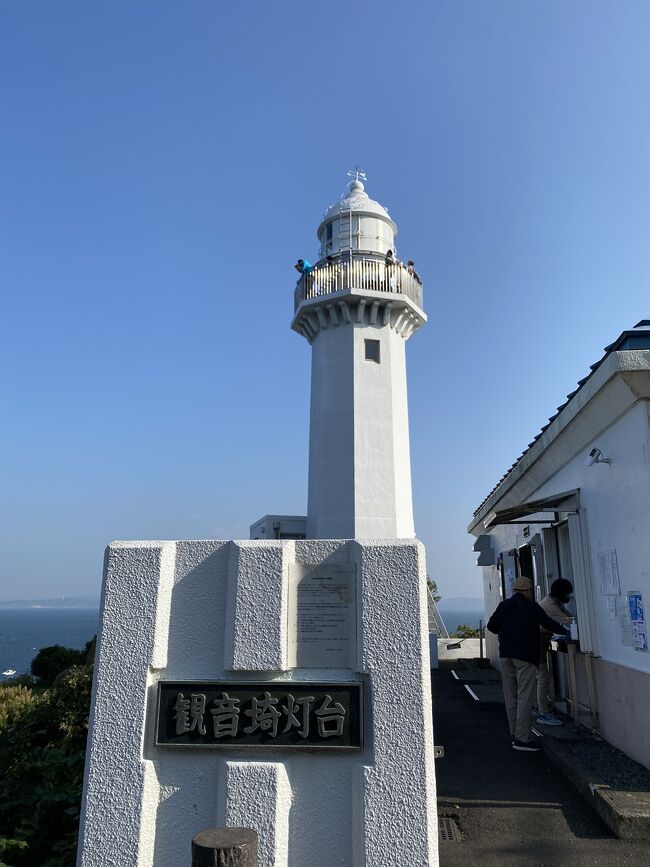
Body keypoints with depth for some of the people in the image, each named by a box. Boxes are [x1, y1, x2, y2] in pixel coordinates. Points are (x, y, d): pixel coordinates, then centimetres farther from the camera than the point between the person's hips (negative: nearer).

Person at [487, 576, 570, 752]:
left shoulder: (504, 605, 6)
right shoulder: (533, 607, -4)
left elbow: (491, 626, 5)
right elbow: (549, 623, 3)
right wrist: (565, 631, 21)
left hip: (506, 655, 5)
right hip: (525, 657, -5)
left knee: (510, 696, 12)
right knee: (524, 697, -4)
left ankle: (515, 734, 19)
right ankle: (522, 739, -6)